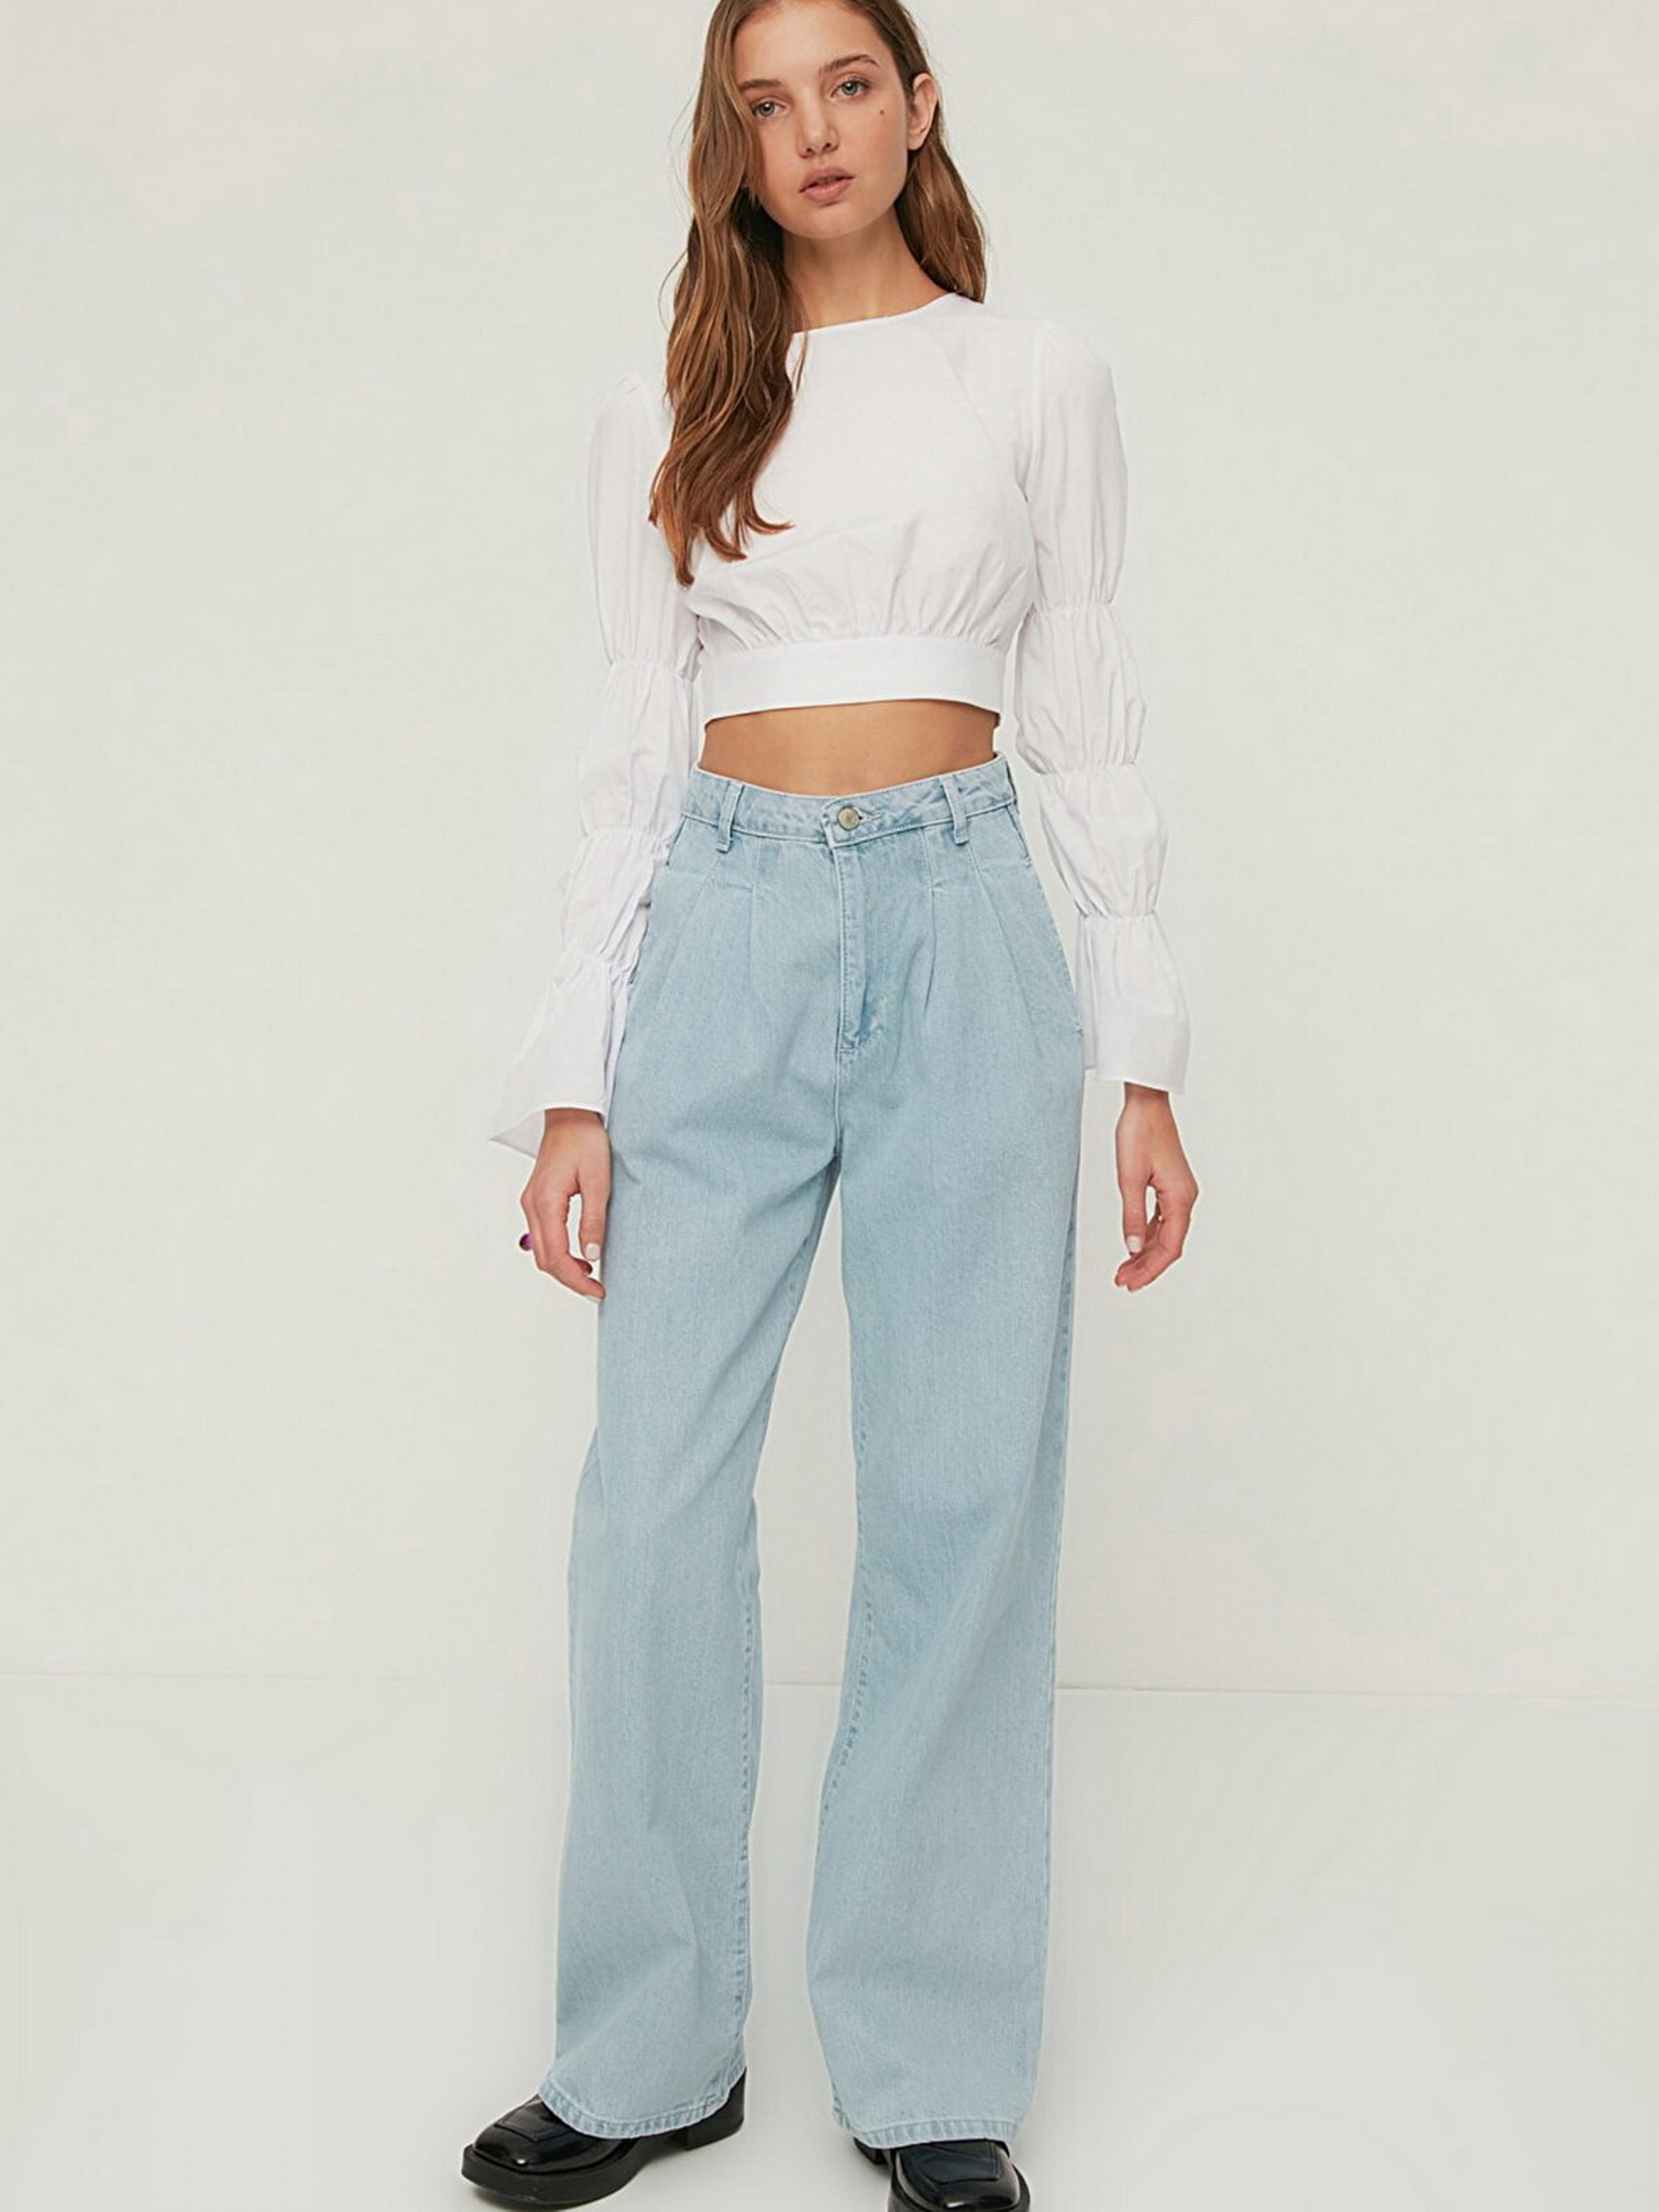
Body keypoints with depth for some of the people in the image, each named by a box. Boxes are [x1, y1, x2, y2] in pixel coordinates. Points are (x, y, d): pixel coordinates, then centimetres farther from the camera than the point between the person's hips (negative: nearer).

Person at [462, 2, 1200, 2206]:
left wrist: (1143, 1062, 1)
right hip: (726, 929, 1)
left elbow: (1088, 721, 7)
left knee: (962, 1493, -1)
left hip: (963, 922, -1)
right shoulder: (668, 415, 11)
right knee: (657, 1490, 0)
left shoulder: (1038, 377, 9)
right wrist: (573, 1085, 1)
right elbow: (633, 749, 8)